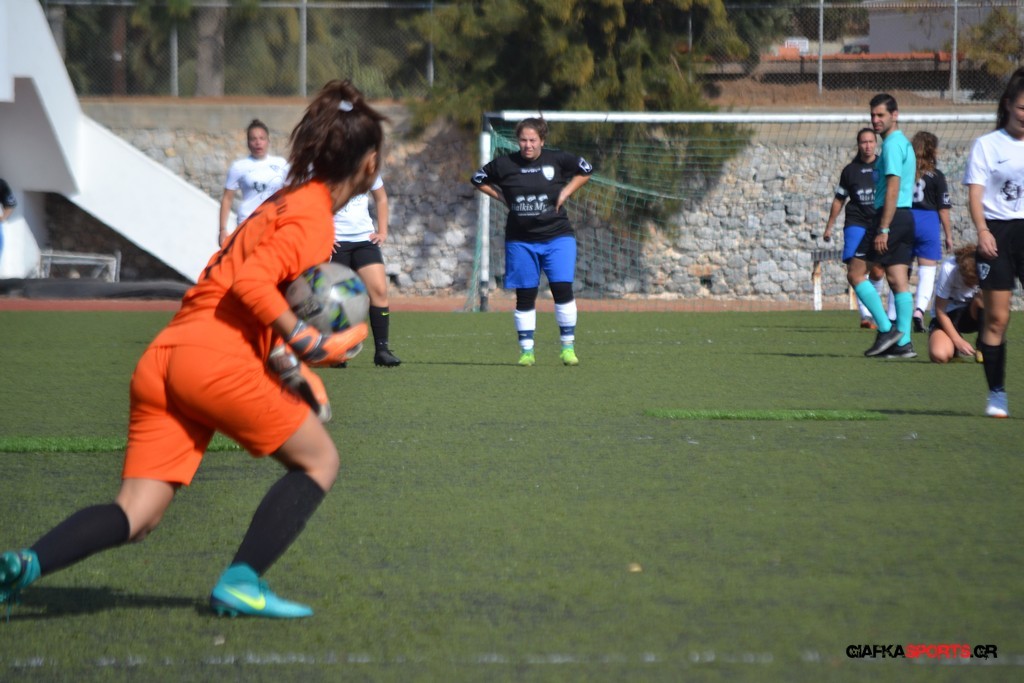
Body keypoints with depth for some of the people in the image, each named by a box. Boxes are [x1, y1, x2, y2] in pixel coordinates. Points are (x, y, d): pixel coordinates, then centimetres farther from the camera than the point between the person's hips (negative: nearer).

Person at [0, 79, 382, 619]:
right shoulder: (313, 218, -3)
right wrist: (312, 347, -14)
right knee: (319, 459, 9)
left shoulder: (285, 202, 27)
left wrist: (289, 364, 21)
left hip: (160, 362, 8)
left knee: (136, 516, 0)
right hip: (217, 362, -8)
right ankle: (241, 583, -2)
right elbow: (251, 284, -16)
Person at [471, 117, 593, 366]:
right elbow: (478, 180, 14)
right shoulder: (504, 165, -2)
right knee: (525, 296, 3)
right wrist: (502, 197, 3)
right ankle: (526, 350, 13)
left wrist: (566, 191, 1)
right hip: (520, 240, 1)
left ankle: (568, 347, 0)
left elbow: (585, 170, 13)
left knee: (563, 288, -11)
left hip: (557, 236, -1)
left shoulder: (557, 160, -2)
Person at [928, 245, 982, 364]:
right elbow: (940, 310, -19)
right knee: (939, 355, -31)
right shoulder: (948, 269, -26)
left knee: (981, 300, -35)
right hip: (948, 315, -2)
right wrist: (958, 341, -23)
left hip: (972, 314, 2)